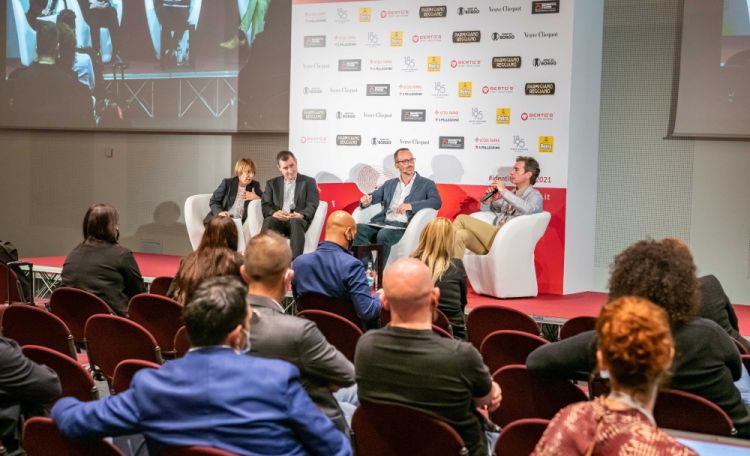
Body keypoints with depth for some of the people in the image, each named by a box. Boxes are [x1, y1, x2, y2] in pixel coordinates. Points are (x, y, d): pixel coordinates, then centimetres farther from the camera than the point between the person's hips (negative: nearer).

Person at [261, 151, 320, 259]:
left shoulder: (308, 182, 14)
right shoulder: (272, 183, 21)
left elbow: (312, 206, 2)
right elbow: (265, 205, 9)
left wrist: (301, 214, -21)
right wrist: (273, 213, -16)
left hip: (299, 220, -2)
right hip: (278, 220, 2)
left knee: (295, 221, -38)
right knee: (268, 221, -33)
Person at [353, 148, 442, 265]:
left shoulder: (426, 184, 12)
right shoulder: (389, 184, 25)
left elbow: (437, 202, -5)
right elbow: (373, 197, 17)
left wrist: (411, 205, -20)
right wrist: (366, 200, -10)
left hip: (404, 227, -4)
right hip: (382, 223, 4)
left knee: (384, 234, -36)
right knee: (358, 228, -26)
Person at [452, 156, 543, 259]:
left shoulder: (534, 195, 3)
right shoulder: (512, 194, 25)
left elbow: (527, 209, -21)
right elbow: (494, 210, 38)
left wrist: (504, 191, -15)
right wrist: (493, 200, 13)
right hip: (493, 237, 7)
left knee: (462, 219, -17)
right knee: (461, 235, -23)